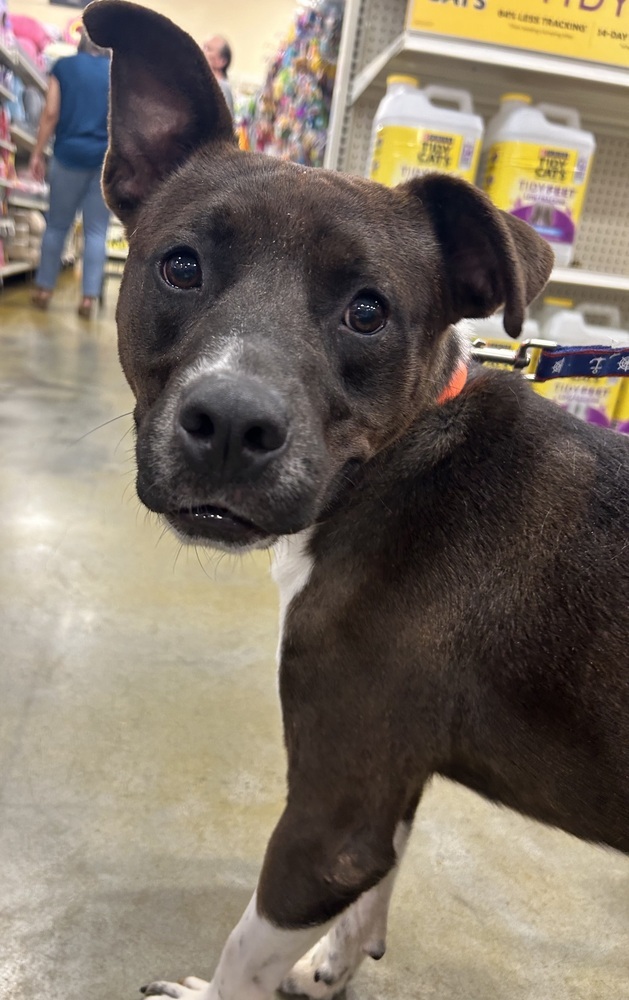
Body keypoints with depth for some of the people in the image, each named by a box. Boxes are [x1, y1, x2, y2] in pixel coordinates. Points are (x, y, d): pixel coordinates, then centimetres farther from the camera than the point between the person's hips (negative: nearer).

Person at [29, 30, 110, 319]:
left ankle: (44, 289, 15)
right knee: (96, 231, 1)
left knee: (57, 224, 10)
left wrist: (37, 153, 2)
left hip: (70, 154, 0)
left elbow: (51, 113, -1)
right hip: (108, 158, 0)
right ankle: (89, 296, -5)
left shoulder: (64, 66, 6)